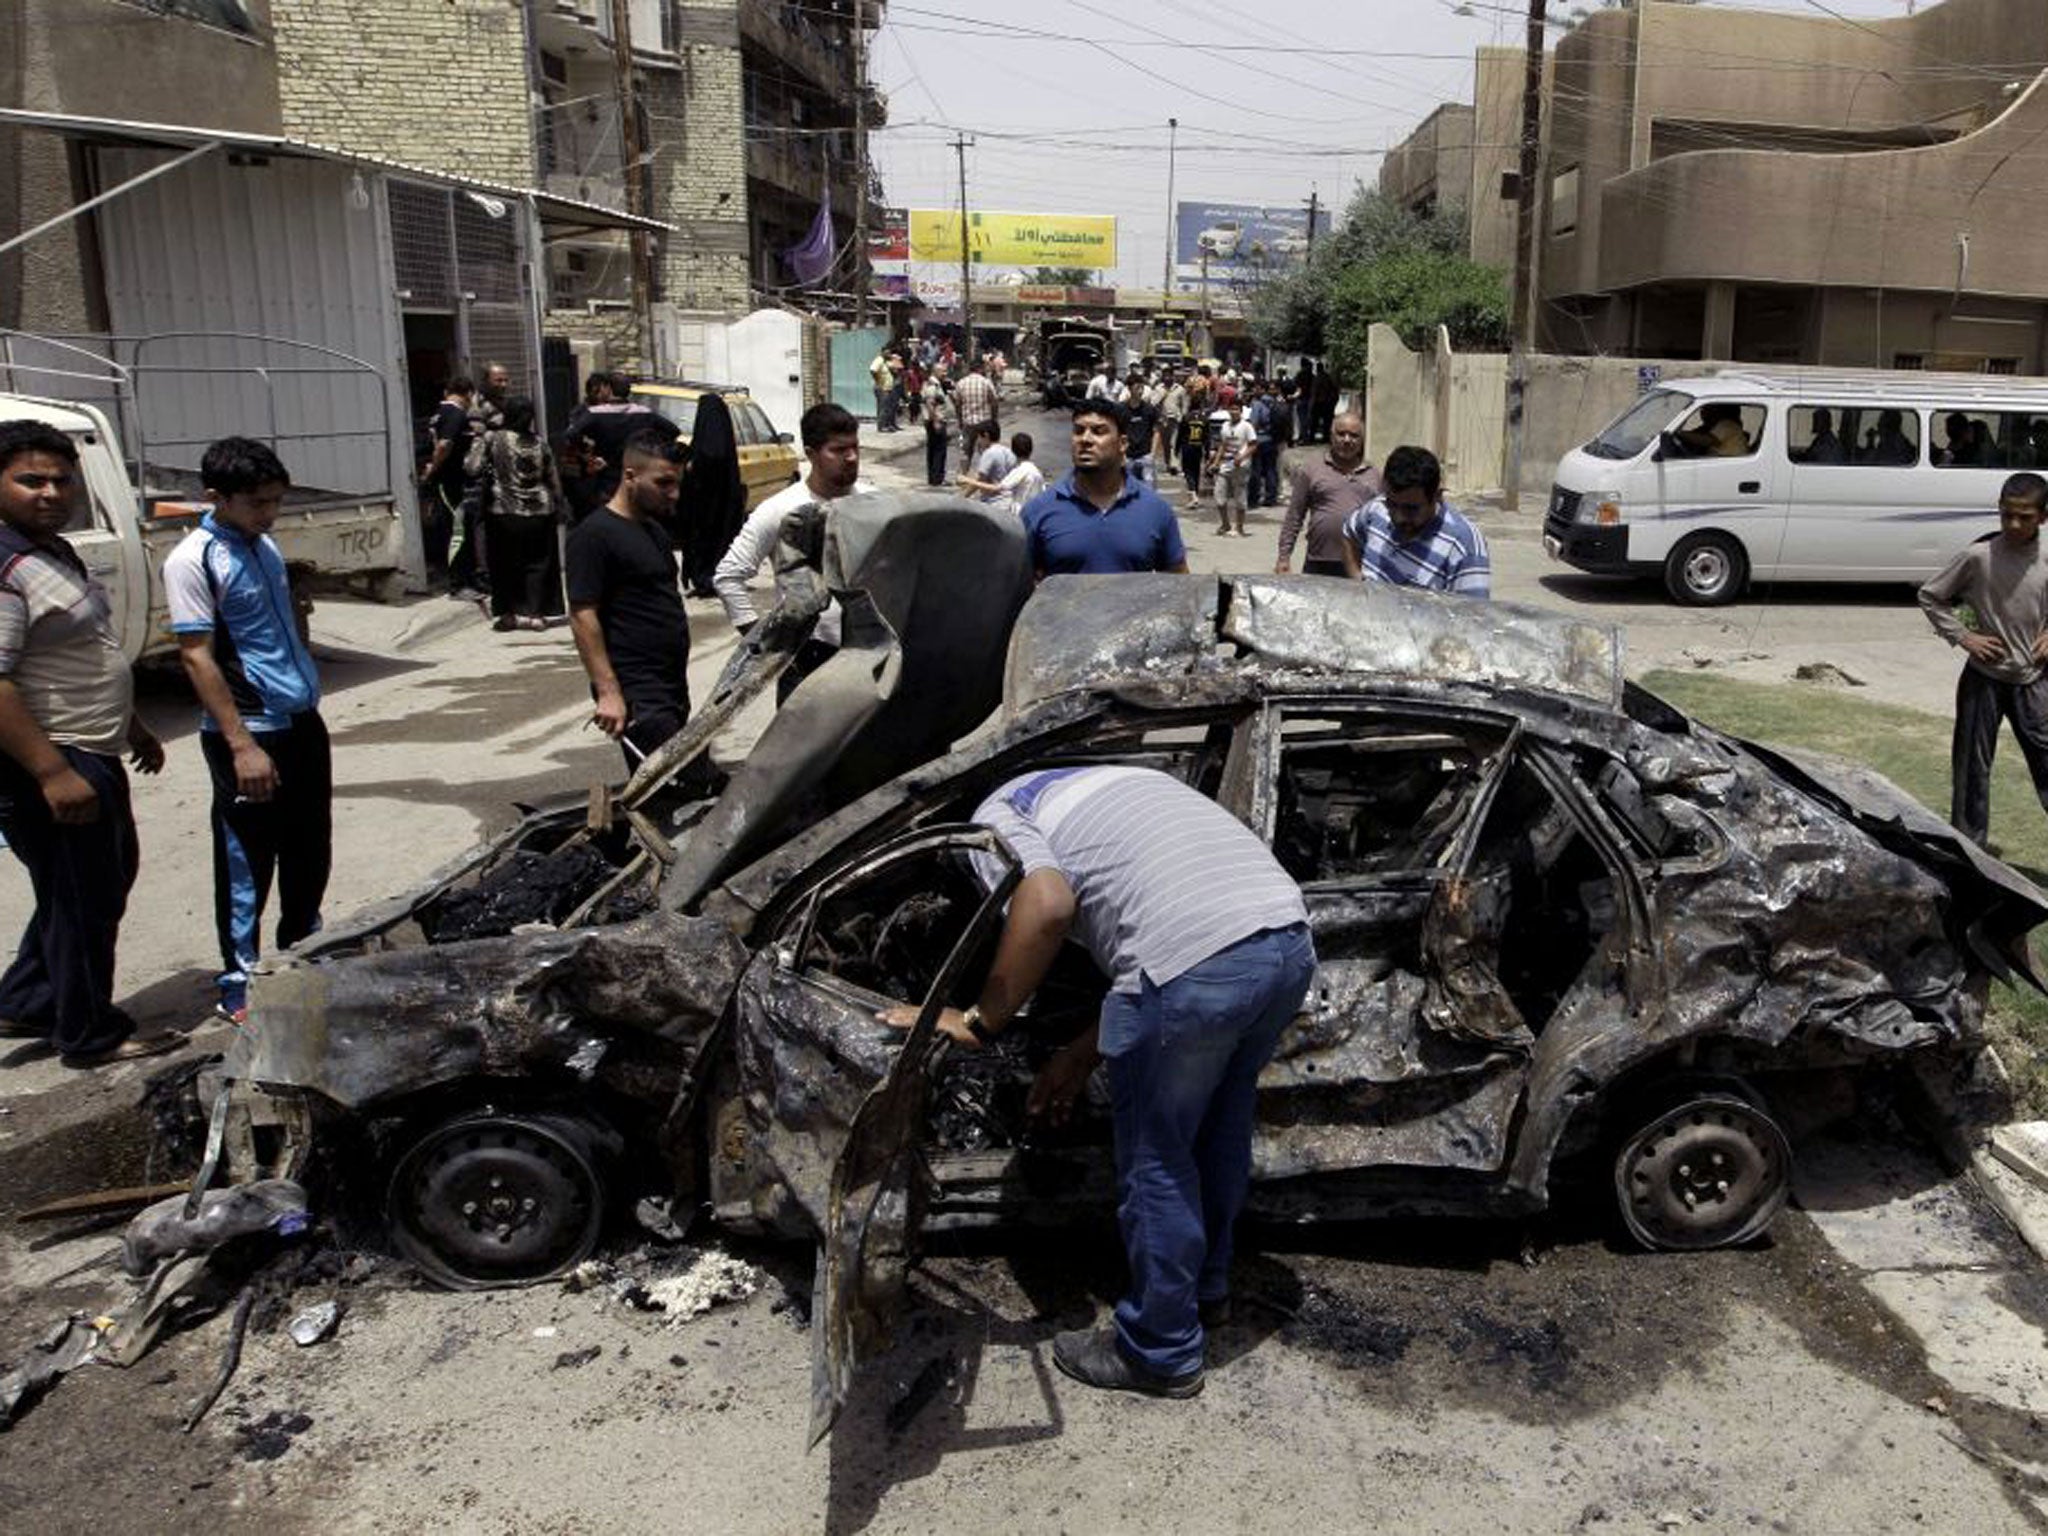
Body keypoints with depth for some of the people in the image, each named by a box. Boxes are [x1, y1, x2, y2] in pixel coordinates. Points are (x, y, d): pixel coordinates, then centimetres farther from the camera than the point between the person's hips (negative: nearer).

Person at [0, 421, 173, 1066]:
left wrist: (133, 725, 26)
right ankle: (91, 1036, 19)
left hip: (93, 755, 11)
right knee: (82, 899, 2)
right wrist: (52, 773, -29)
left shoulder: (56, 551, 12)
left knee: (112, 874, 22)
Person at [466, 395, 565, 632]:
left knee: (503, 564, 9)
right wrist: (558, 510, 17)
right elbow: (554, 481, 7)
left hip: (503, 513, -1)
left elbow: (473, 469, -12)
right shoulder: (540, 443, 2)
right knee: (536, 564, 7)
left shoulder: (492, 439, -6)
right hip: (538, 513, 1)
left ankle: (504, 613, 11)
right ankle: (534, 613, 4)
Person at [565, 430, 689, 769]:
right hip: (636, 694, -9)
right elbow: (581, 616, -15)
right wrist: (607, 692, -21)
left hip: (672, 688, 9)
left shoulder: (655, 529, 17)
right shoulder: (594, 534, -10)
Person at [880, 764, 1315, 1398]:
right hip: (1291, 937, 8)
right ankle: (1206, 1287, 51)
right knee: (1221, 1127, 29)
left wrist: (978, 1023, -2)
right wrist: (1083, 1053, 32)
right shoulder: (1106, 783, 34)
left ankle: (1161, 1353, 31)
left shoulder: (996, 818, 11)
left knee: (1156, 1159, 14)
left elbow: (1047, 906, -12)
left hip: (1199, 964, -8)